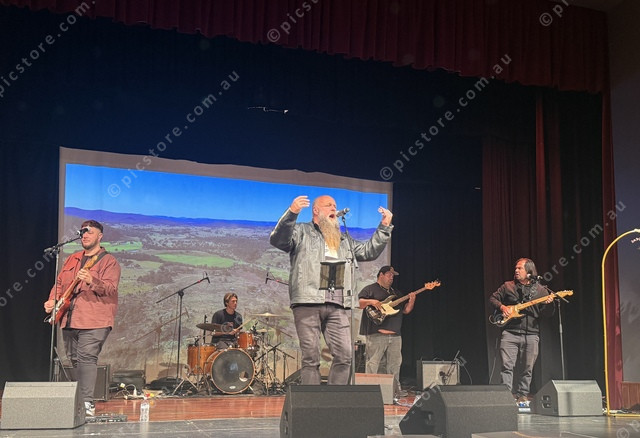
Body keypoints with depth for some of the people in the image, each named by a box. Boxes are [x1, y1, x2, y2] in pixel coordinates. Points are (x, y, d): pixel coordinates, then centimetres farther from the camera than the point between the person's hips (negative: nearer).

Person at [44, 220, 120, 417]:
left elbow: (110, 289, -14)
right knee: (74, 360, 11)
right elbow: (60, 283, 23)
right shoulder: (72, 259, 19)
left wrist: (92, 281, -31)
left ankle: (88, 403, -14)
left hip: (94, 321, -7)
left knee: (87, 358, -15)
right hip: (69, 319, 7)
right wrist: (53, 299, 5)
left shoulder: (108, 261, -2)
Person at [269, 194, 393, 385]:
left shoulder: (343, 240, 30)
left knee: (344, 355, -4)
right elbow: (277, 240, -5)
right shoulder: (301, 232, 12)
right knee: (311, 357, -5)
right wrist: (292, 212, -19)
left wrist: (384, 227, 20)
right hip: (308, 302, -5)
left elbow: (369, 251, 29)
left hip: (338, 306, 5)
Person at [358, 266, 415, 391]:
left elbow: (406, 310, 23)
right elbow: (358, 303, -7)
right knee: (373, 364, -9)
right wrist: (371, 302, -22)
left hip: (395, 335, 7)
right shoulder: (370, 289, 4)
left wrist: (411, 301, 4)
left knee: (395, 364, 11)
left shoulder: (396, 293, 26)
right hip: (376, 334, -7)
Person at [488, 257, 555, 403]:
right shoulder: (508, 286, 10)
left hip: (531, 335, 1)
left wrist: (549, 304, -15)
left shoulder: (540, 290, 8)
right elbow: (492, 298, 14)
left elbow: (546, 314, 6)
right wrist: (502, 307, -4)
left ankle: (522, 395, 16)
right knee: (507, 365, -9)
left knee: (527, 368, 5)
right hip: (510, 332, 0)